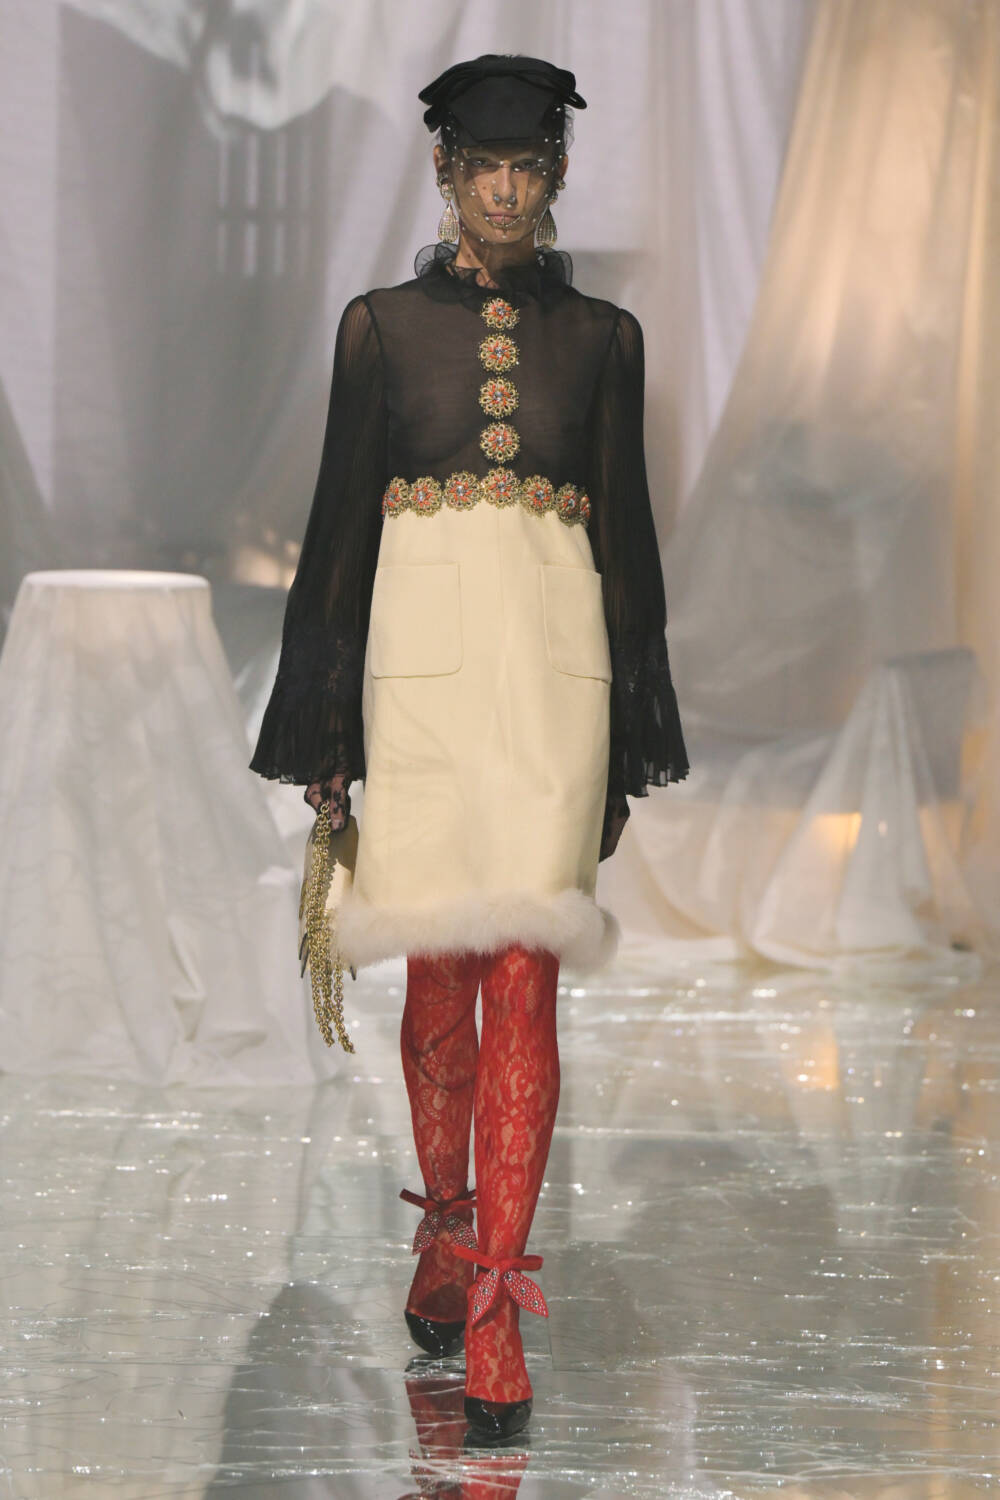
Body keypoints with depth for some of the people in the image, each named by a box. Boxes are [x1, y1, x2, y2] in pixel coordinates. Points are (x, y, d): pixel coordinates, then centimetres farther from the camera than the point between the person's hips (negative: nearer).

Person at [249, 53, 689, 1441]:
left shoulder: (601, 335, 9)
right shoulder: (382, 326, 7)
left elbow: (627, 531, 11)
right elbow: (342, 521, 7)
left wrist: (630, 744, 7)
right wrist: (323, 730, 3)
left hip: (554, 655, 0)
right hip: (423, 648, 0)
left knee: (524, 982, -9)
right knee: (438, 978, 8)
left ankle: (493, 1311, -10)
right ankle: (447, 1234, 30)